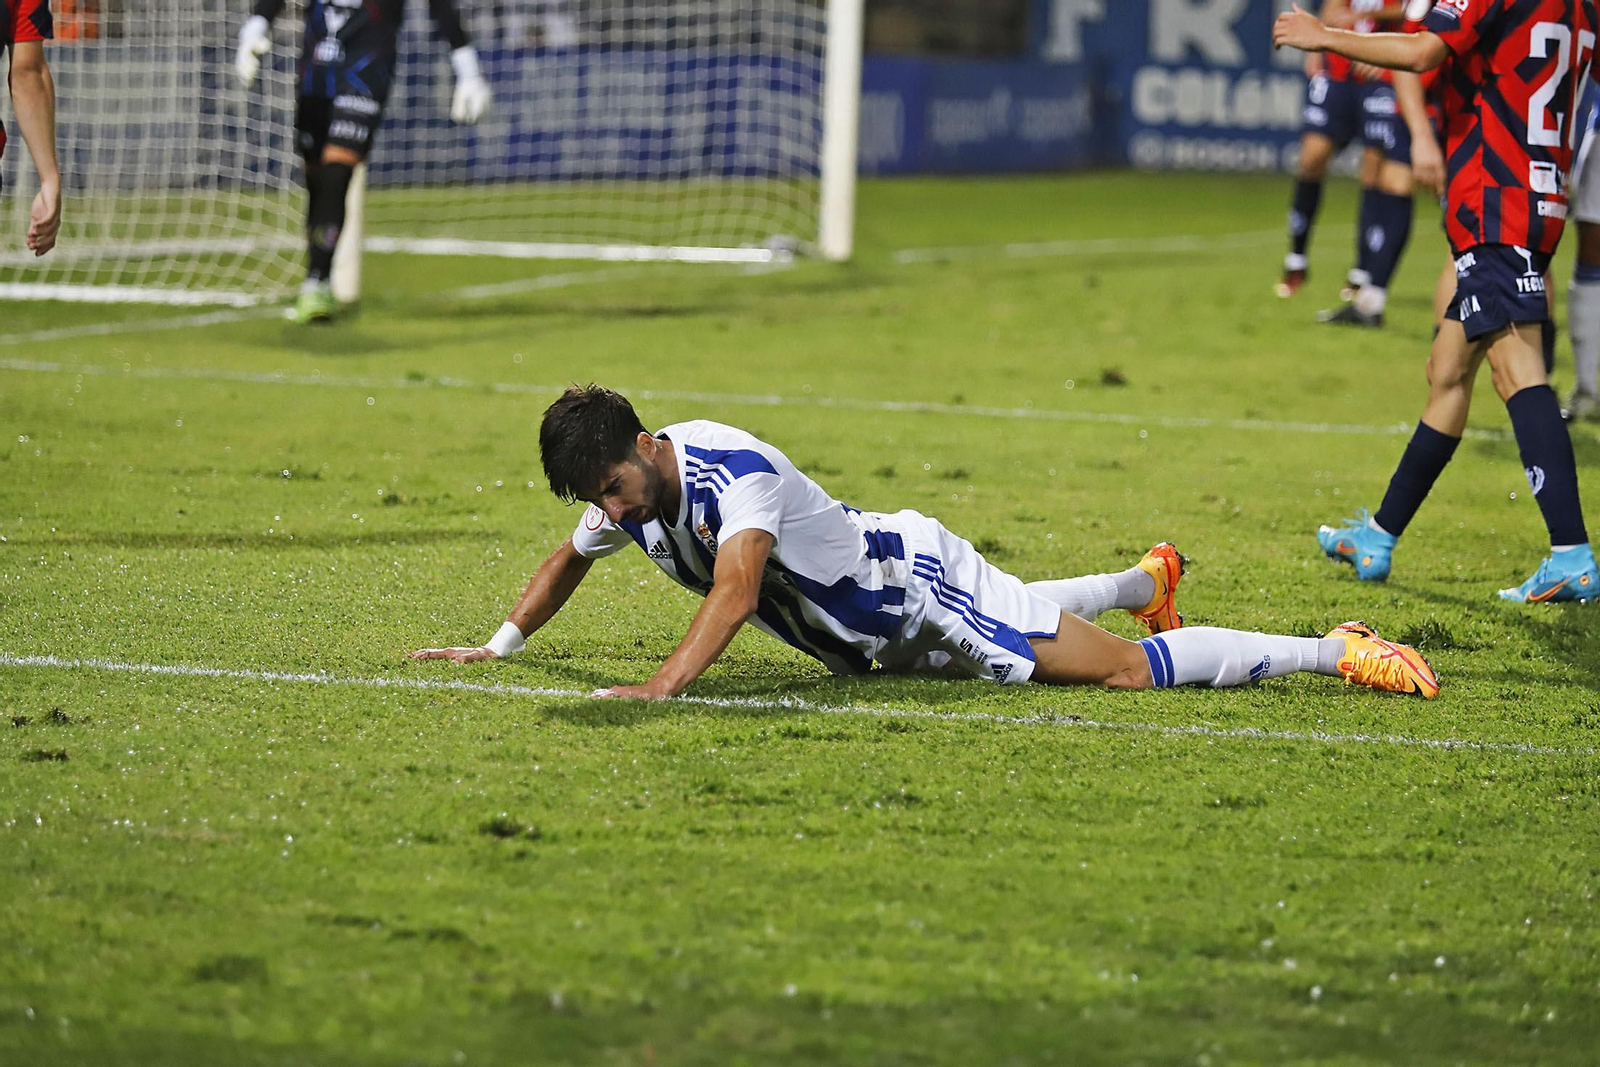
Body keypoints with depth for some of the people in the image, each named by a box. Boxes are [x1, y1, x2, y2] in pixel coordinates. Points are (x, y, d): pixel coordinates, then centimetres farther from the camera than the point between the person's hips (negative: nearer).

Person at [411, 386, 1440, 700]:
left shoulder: (732, 472, -35)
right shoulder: (627, 491, -9)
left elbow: (737, 589, -50)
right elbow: (568, 563, 12)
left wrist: (669, 683, -61)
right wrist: (498, 646, 4)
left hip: (918, 586, -9)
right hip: (879, 641, 9)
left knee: (1124, 670, -13)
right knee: (1030, 616, 37)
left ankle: (1337, 652, -6)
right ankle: (1148, 579, 66)